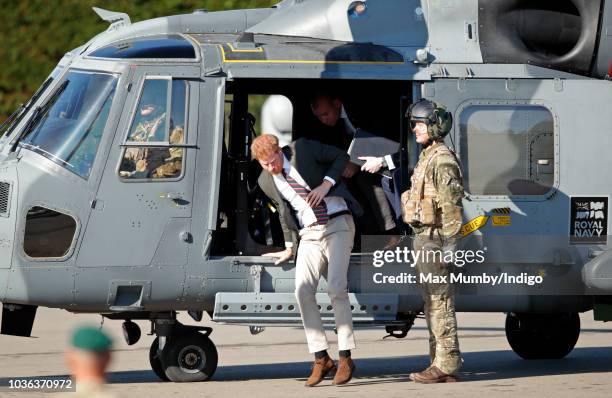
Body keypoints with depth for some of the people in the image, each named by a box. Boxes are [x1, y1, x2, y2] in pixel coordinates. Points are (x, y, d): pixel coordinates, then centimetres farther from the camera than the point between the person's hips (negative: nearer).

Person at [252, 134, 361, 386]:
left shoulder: (303, 149, -5)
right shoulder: (265, 182, 7)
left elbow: (341, 157, 3)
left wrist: (326, 184, -11)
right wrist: (289, 248, 21)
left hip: (337, 225, -4)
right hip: (309, 234, 5)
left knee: (336, 288, -17)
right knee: (303, 292, -11)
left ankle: (345, 359, -12)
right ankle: (321, 360, -4)